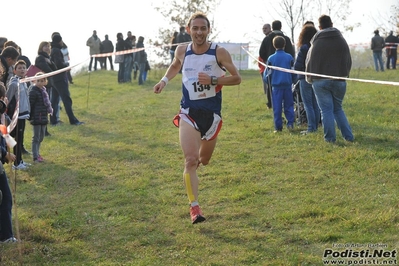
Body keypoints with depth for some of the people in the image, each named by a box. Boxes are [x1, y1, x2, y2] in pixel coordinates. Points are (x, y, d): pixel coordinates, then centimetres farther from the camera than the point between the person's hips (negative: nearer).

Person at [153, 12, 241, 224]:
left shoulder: (219, 52, -9)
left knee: (204, 160, 16)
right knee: (191, 159, -16)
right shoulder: (182, 50, -1)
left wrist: (213, 80, -19)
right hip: (189, 112, 0)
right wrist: (165, 80, 8)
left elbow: (237, 78, -6)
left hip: (212, 113, 0)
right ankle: (194, 206, -11)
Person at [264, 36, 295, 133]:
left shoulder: (271, 58, -2)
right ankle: (290, 123, -1)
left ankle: (278, 127, 2)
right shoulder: (289, 57, 0)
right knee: (289, 105, 10)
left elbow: (267, 74, 5)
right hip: (287, 85, 1)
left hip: (276, 85, -1)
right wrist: (292, 81, 22)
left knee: (277, 107, 3)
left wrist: (268, 82, 23)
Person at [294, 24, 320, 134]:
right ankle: (315, 126, 17)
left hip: (305, 79, -5)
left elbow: (297, 66, -16)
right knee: (315, 104, 13)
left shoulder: (303, 48, -16)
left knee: (308, 105, -1)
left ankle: (311, 128, -6)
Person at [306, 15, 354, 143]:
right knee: (338, 109, 15)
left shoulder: (316, 43, -6)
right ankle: (348, 136, 8)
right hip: (339, 81, 3)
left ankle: (330, 137, 2)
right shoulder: (342, 41, 4)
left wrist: (310, 79, 15)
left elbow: (309, 62, 0)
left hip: (320, 81, -3)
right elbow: (348, 61, 10)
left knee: (326, 110, 2)